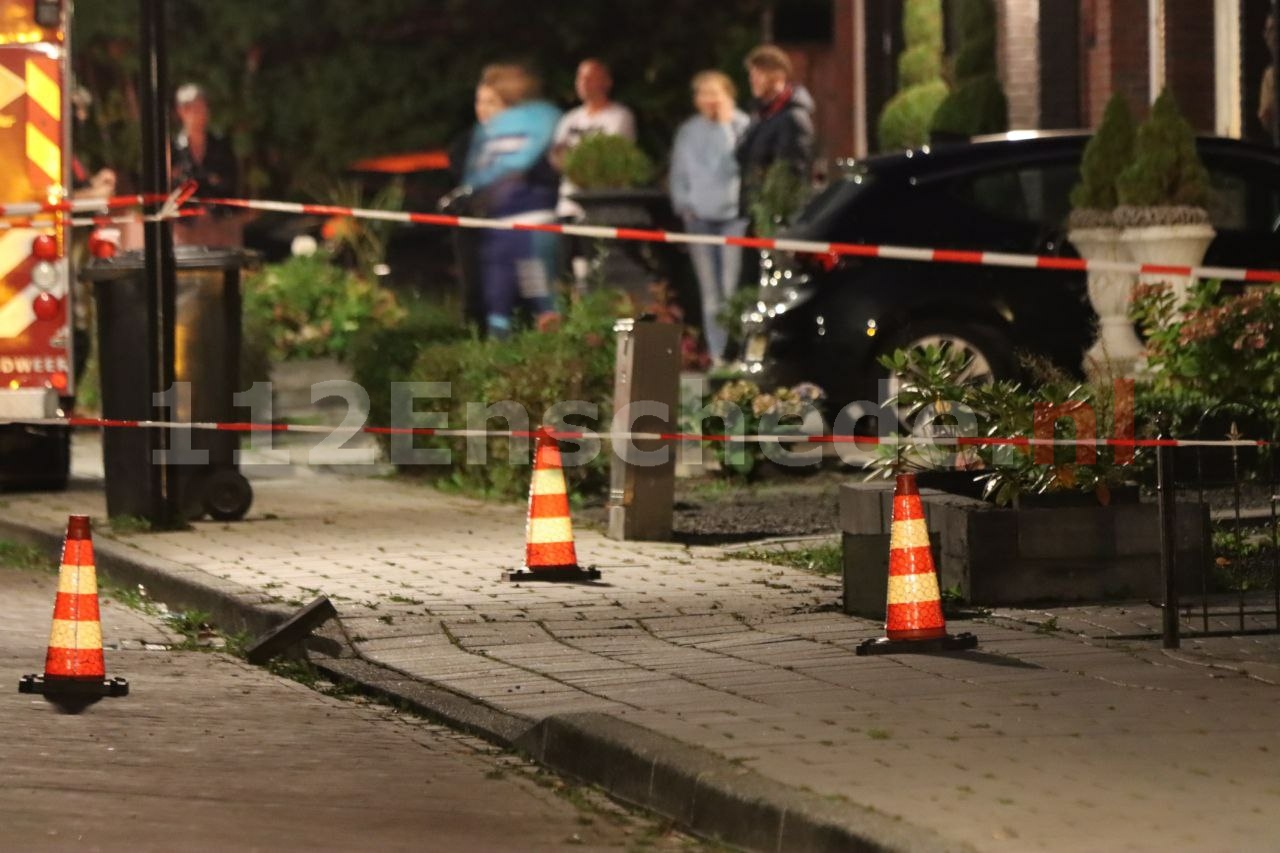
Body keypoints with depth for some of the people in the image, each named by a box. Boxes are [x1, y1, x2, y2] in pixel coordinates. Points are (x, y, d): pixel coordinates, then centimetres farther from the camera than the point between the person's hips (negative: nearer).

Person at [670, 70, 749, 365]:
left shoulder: (741, 125, 1)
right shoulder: (688, 132, 12)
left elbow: (736, 162, -11)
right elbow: (679, 173, 18)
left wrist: (725, 125, -10)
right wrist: (683, 204, 6)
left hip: (733, 215, -4)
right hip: (699, 217, 4)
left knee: (733, 287, -12)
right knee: (710, 293, 3)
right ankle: (717, 354, 5)